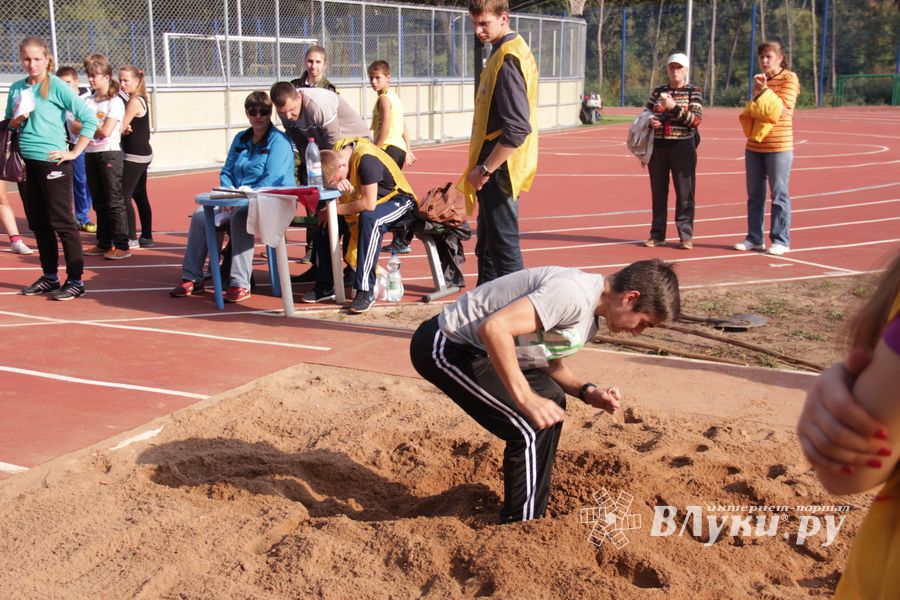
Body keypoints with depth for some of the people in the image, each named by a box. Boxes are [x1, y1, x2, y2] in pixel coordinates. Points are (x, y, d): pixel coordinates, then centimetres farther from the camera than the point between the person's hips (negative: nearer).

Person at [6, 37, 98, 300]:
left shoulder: (57, 86, -7)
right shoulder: (17, 88, 10)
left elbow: (89, 118, -13)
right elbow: (7, 126, 18)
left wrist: (74, 153, -13)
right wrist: (15, 122, -5)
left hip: (52, 162, -6)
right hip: (25, 161, 6)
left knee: (62, 222, -3)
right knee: (38, 223, 12)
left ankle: (75, 280, 2)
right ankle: (49, 276, 22)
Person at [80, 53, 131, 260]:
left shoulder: (115, 102, -8)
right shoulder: (88, 101, 11)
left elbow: (105, 131, -15)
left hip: (110, 154, -7)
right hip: (91, 154, 7)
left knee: (114, 202, -6)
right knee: (99, 202, 12)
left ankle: (122, 245, -4)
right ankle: (104, 243, 19)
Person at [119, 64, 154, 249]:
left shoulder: (134, 101, -15)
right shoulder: (140, 99, 14)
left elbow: (121, 128, -14)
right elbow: (128, 127, 9)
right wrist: (126, 128, -10)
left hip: (134, 155, -10)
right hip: (143, 153, 10)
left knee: (124, 196, -8)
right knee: (140, 196, 13)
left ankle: (132, 238, -7)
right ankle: (146, 237, 17)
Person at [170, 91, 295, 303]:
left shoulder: (278, 141, -5)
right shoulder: (240, 139, 18)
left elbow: (272, 180, -17)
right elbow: (226, 172, 19)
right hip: (238, 200, 7)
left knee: (240, 217, -37)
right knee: (200, 215, -13)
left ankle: (240, 284, -36)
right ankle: (192, 278, -9)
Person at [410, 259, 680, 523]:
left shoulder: (588, 320, 8)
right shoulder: (574, 294, -25)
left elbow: (550, 362, 17)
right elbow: (494, 327, -32)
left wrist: (587, 391, 0)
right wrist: (525, 397, -29)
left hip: (472, 345, 11)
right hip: (445, 348, -11)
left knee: (550, 399, 14)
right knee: (531, 429, -11)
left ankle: (531, 511, 24)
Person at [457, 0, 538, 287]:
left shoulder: (507, 59, -18)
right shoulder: (510, 51, 13)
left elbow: (517, 129, -25)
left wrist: (485, 169, -18)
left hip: (499, 168, -10)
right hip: (496, 166, 10)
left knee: (502, 244, -4)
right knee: (487, 244, 19)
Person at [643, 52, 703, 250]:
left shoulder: (693, 92, 1)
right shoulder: (658, 92, 12)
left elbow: (696, 120, -10)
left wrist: (674, 107, -21)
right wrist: (650, 122, -7)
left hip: (682, 147, -3)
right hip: (657, 147, 4)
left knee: (685, 193, -3)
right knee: (658, 191, 8)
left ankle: (686, 236, 3)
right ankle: (657, 234, 17)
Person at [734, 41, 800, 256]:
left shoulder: (789, 78, -3)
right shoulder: (760, 80, 16)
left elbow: (783, 108, -14)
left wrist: (764, 90, -11)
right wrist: (758, 90, 4)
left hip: (779, 146, -6)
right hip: (754, 145, 7)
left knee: (779, 194, -2)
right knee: (754, 194, 9)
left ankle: (781, 240, 4)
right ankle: (754, 238, 17)